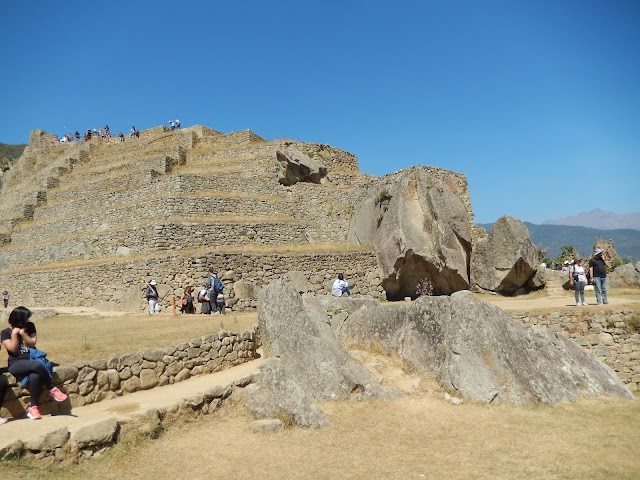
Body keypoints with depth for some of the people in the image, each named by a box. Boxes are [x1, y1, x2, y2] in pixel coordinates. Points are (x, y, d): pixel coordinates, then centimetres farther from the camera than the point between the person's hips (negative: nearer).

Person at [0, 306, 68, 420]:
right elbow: (13, 349, -8)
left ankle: (33, 406, -21)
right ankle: (52, 389, -18)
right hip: (16, 364, -3)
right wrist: (14, 333, -8)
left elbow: (32, 343, 1)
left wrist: (22, 332, -10)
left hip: (31, 360, 3)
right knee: (37, 365, -36)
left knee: (35, 376, -34)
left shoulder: (30, 326, 10)